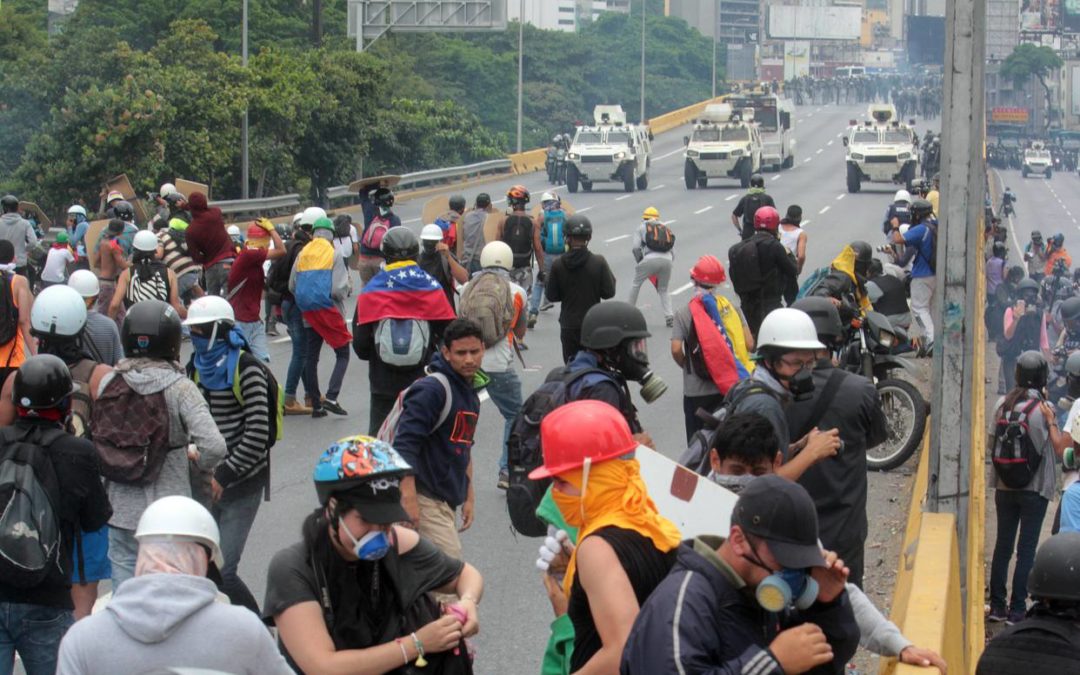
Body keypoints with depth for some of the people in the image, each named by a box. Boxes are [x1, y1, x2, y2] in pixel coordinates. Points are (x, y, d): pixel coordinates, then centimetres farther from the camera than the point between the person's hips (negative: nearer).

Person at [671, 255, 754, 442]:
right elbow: (749, 344, -5)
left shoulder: (684, 314, -8)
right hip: (731, 386, 2)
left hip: (696, 391, -2)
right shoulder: (732, 309, -2)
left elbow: (676, 350, -16)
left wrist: (686, 365, 5)